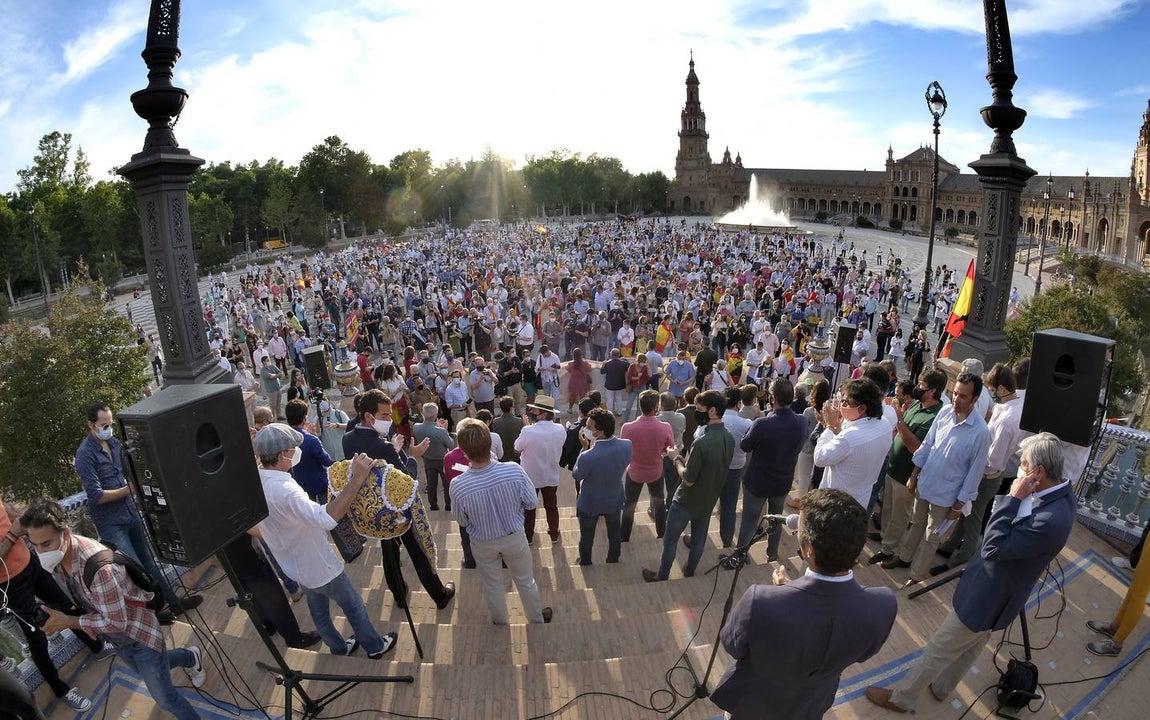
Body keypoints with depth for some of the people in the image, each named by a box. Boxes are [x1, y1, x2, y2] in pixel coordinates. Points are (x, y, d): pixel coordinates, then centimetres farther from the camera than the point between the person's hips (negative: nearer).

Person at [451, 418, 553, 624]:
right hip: (514, 537, 0)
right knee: (525, 580, 26)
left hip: (483, 543, 0)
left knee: (492, 586, 28)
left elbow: (462, 521, -12)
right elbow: (531, 503, -14)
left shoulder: (457, 486, -32)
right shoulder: (514, 471, -32)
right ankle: (537, 618, 50)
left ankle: (501, 622, 53)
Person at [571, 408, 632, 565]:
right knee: (614, 534, 29)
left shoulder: (588, 457, -40)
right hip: (615, 500, 4)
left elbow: (576, 476, -17)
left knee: (586, 537, 25)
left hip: (590, 504, -4)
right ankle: (613, 562, 53)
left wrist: (585, 448, -15)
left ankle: (585, 564, 50)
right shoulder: (627, 445, -25)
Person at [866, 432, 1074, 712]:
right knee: (971, 645, 29)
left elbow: (994, 547, -31)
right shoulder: (1059, 489, -7)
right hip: (993, 588, 9)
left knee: (939, 648, 10)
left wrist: (1013, 497, -32)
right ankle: (941, 687, 52)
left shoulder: (1053, 519, -38)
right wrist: (1017, 498, -8)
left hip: (988, 597, -9)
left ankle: (901, 697, 29)